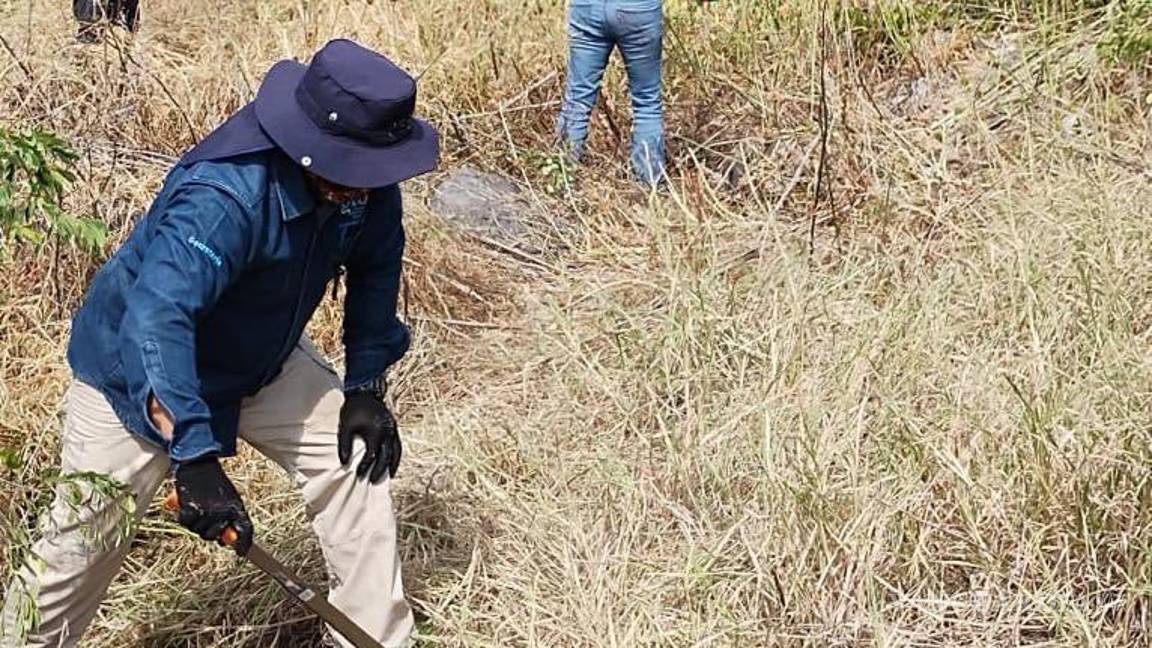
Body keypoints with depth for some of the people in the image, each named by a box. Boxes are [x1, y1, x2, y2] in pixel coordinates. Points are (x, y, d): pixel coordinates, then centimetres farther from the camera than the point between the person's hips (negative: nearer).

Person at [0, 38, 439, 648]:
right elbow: (153, 320, -49)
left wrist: (366, 385, -5)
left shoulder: (365, 181, -19)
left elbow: (375, 270, 0)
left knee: (359, 459, -2)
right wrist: (195, 459, -53)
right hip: (137, 372, -6)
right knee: (85, 541, 0)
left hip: (261, 359, 6)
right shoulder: (225, 196, -40)